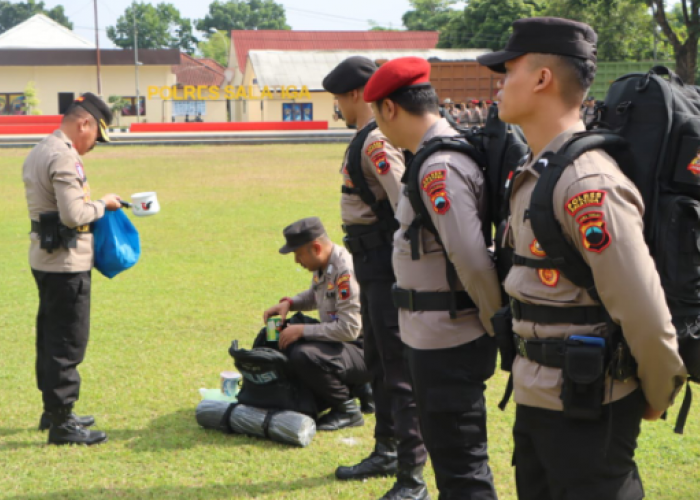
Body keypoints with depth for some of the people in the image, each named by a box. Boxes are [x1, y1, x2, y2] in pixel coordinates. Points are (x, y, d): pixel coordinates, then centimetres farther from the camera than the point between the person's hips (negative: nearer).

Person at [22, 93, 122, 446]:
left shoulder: (38, 153, 13)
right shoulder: (64, 157, -19)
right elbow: (73, 215, -24)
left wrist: (94, 205, 10)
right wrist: (102, 204, -8)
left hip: (43, 259, 10)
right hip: (66, 263, -10)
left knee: (51, 337, 18)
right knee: (68, 343, -4)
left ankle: (53, 411, 29)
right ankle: (61, 423, 1)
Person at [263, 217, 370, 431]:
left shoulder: (345, 271, -24)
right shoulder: (323, 265, 4)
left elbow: (349, 329, -27)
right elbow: (315, 296, 26)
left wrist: (302, 330, -21)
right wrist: (288, 303, 6)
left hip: (363, 351, -10)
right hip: (338, 342, 10)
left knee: (304, 356, -30)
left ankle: (347, 409, -8)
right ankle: (357, 388, 11)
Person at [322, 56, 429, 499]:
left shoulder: (377, 140, -18)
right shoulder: (367, 137, 13)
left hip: (389, 265, -11)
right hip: (373, 263, 11)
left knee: (400, 369, -6)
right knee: (377, 361, 21)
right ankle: (386, 452, 36)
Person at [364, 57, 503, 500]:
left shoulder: (438, 168, -21)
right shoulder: (453, 150, 9)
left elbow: (473, 259, -26)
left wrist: (501, 326, -14)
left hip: (445, 342, -10)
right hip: (440, 339, 10)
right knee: (450, 454, 23)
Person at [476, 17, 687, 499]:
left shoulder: (587, 183, -22)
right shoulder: (535, 174, 8)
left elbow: (646, 316, -23)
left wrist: (657, 399, -10)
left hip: (586, 410, -9)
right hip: (535, 399, 9)